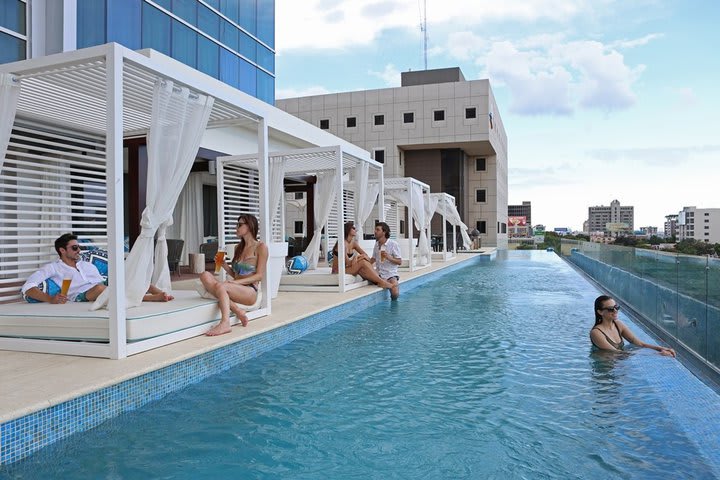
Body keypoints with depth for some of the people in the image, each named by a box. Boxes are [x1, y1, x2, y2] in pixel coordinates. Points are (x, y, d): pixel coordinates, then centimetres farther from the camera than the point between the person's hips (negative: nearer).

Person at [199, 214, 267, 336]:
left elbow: (259, 275, -6)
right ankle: (236, 310, -26)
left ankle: (225, 323, -47)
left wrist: (237, 282, -16)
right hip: (237, 289, 7)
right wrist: (223, 264, 4)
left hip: (250, 291, -7)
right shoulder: (238, 248, 21)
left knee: (221, 286, -34)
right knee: (205, 275, -19)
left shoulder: (261, 247, 1)